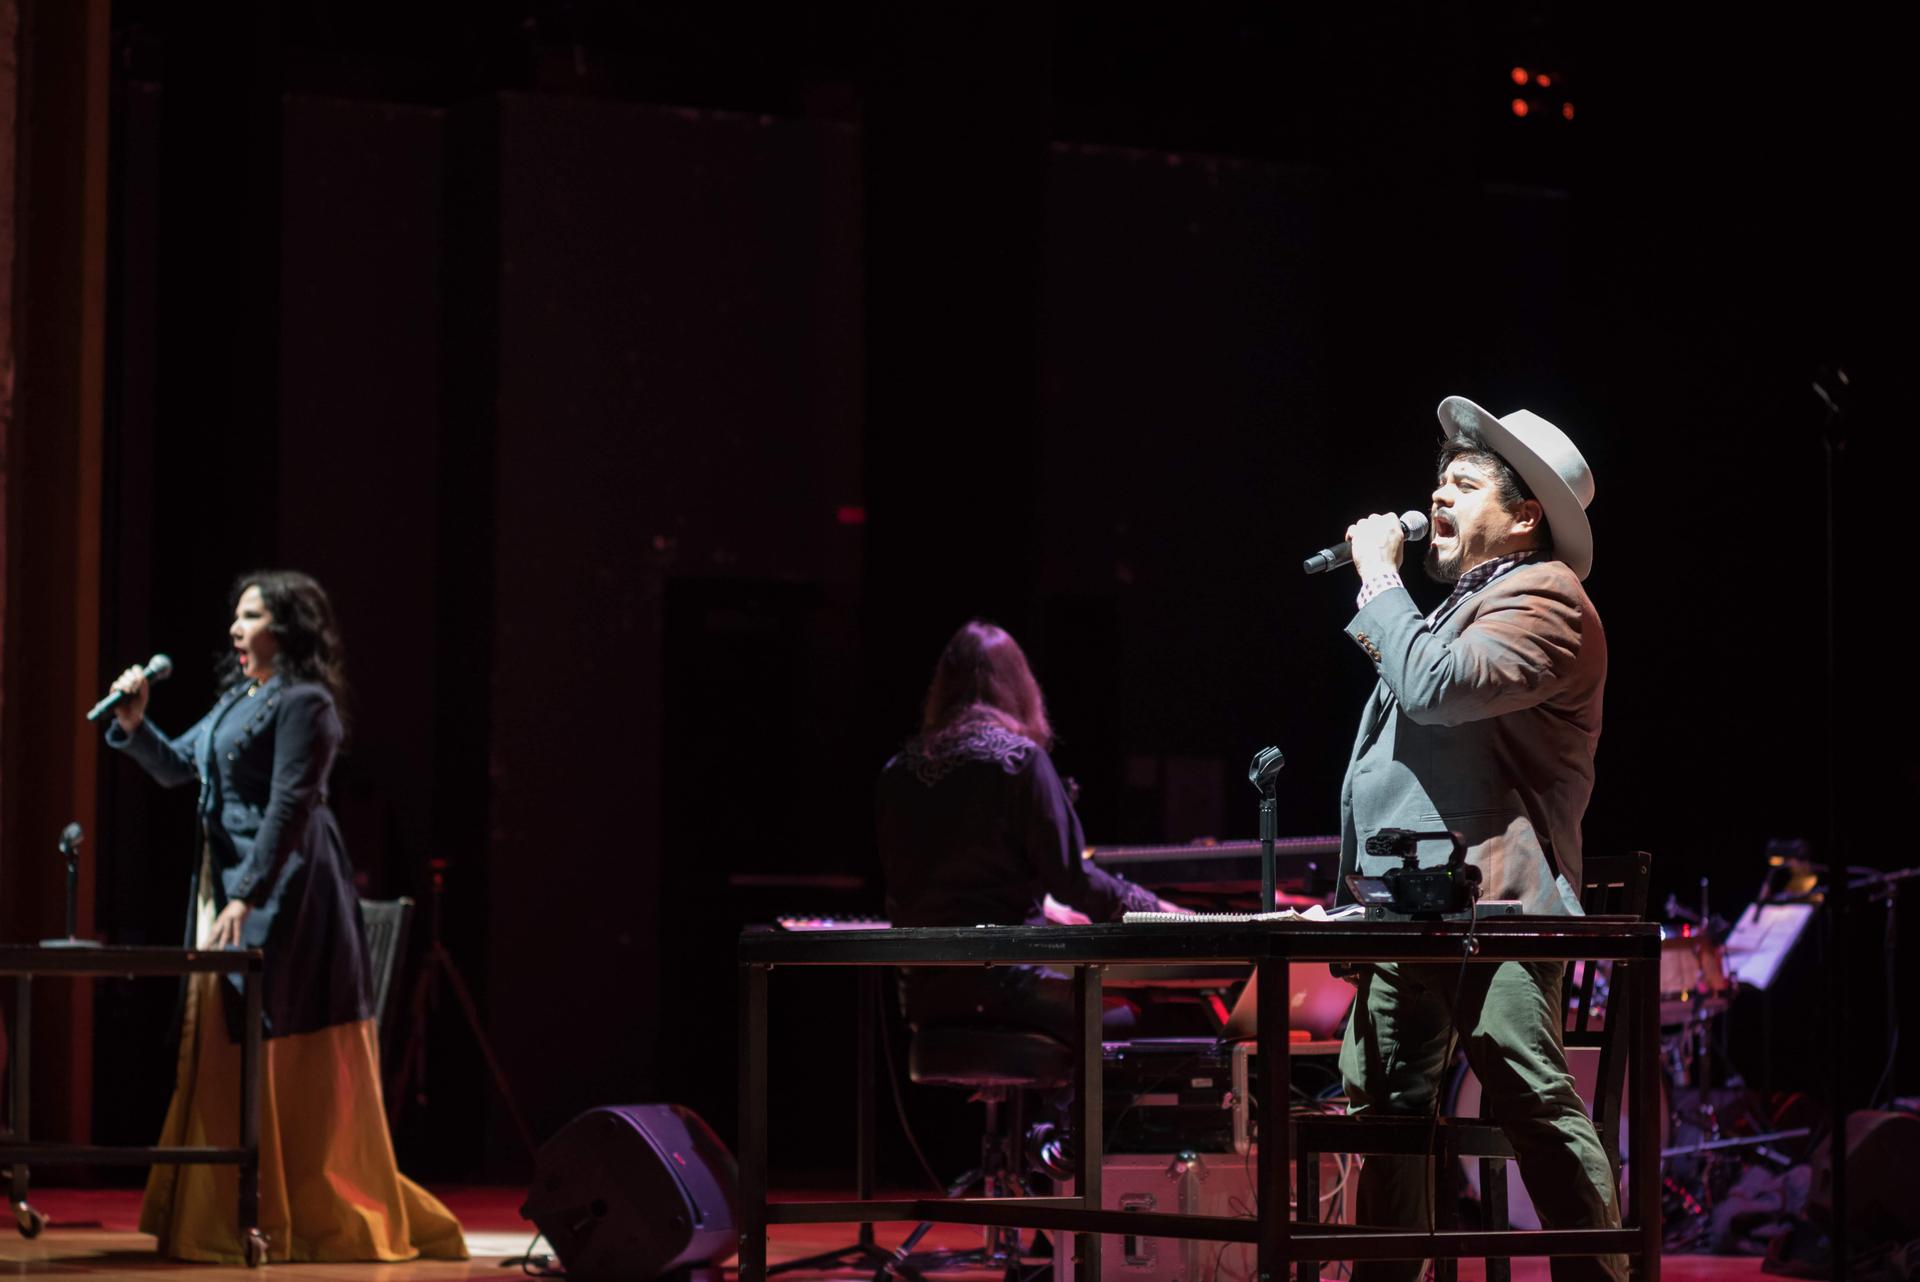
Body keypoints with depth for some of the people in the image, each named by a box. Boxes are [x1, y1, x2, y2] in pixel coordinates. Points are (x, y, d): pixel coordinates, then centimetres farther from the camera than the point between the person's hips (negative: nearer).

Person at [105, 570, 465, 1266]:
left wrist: (246, 897, -25)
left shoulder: (304, 704, -12)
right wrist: (133, 724, 5)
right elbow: (177, 767, 24)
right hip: (224, 885, 9)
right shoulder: (237, 698, 16)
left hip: (281, 892, -9)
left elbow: (288, 808, -19)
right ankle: (223, 1221, 14)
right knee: (223, 1056, 9)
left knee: (290, 1066, -6)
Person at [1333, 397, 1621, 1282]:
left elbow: (1435, 687, -21)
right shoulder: (1461, 605, 26)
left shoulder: (1544, 601, -7)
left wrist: (1380, 577, -10)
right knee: (1381, 1109, 12)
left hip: (1488, 908, -10)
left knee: (1538, 1108, -15)